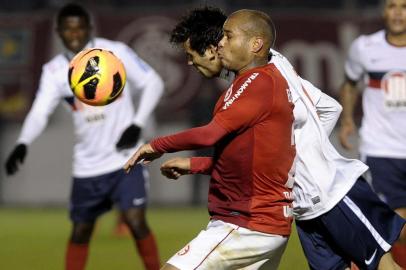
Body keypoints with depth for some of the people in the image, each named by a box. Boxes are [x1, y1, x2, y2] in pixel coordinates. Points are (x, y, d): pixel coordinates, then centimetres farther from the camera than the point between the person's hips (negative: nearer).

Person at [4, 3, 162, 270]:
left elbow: (153, 84, -3)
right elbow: (40, 113, -11)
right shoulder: (54, 70, -1)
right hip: (87, 166, 3)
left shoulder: (116, 52, -8)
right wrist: (23, 144, -30)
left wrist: (137, 125, -15)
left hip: (126, 158, -3)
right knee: (80, 233, 11)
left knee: (137, 222, -16)